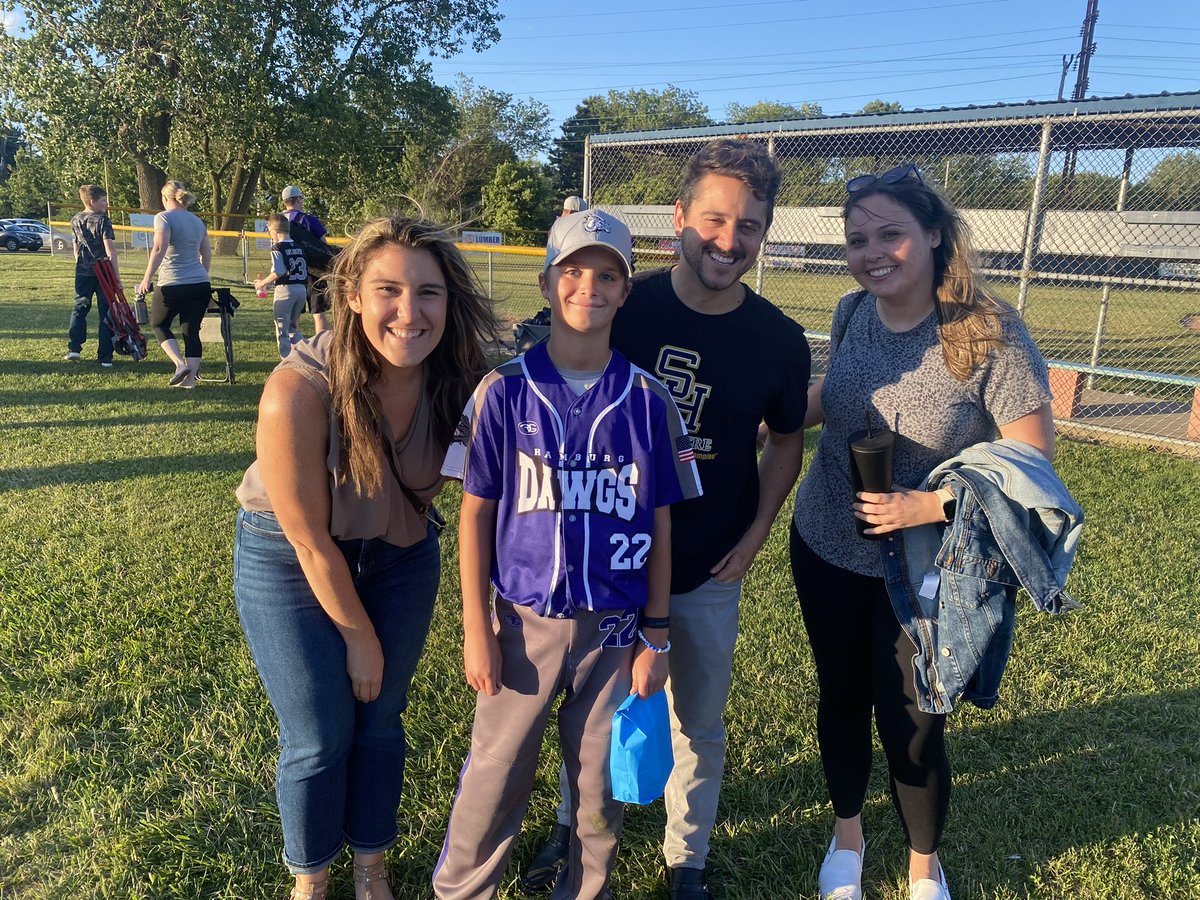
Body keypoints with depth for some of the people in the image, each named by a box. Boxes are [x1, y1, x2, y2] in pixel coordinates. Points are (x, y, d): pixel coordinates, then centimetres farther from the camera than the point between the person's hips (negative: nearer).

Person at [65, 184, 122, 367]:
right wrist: (117, 278, -19)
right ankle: (105, 357, 0)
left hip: (82, 272, 5)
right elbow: (110, 250, -19)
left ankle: (74, 349, 9)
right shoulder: (103, 220, -12)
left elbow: (75, 245, 20)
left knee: (80, 309, 19)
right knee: (106, 313, 1)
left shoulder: (76, 220, 8)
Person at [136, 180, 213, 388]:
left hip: (173, 284, -5)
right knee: (191, 331, 8)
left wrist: (147, 279, -13)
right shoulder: (197, 220, 14)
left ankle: (180, 364, 0)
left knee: (159, 324, 16)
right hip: (201, 285, 5)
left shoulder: (164, 217, -4)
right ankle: (190, 378, 7)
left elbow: (159, 249, -16)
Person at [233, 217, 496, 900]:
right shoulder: (298, 391, -31)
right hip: (289, 558, -3)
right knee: (320, 738, 6)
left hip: (400, 552, 3)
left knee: (381, 723, 15)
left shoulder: (463, 379, -22)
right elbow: (311, 540, -21)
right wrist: (359, 636, -9)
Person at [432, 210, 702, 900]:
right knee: (494, 782, 12)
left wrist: (656, 637, 3)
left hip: (617, 629, 1)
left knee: (601, 785, 16)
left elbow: (659, 525, 1)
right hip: (525, 623, -1)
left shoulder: (648, 399, -4)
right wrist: (477, 631, -4)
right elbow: (476, 514, -3)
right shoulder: (505, 390, -7)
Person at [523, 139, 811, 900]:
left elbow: (785, 440, 5)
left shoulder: (779, 340, -10)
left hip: (709, 574, 0)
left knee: (699, 727, 17)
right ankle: (577, 825, 46)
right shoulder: (625, 308, -13)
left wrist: (757, 533, -4)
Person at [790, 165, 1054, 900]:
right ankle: (848, 832, 48)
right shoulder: (852, 313, -7)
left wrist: (930, 506, -27)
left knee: (911, 727, 9)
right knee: (841, 699, 20)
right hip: (824, 549, 4)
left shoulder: (991, 335, -21)